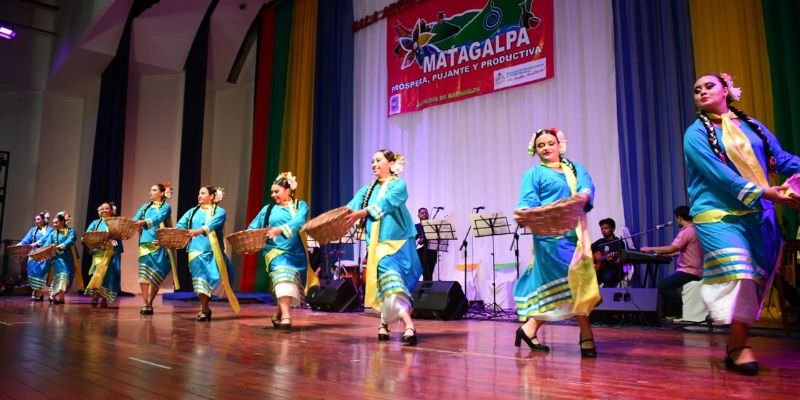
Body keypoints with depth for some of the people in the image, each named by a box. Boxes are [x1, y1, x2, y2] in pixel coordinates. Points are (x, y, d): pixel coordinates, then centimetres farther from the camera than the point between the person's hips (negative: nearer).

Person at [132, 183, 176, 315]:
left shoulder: (165, 207, 3)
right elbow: (134, 220, 7)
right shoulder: (145, 207, 19)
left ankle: (150, 304, 3)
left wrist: (143, 222, -34)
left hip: (159, 244, -4)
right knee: (143, 273, -6)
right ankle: (145, 304, -5)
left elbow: (157, 219, -16)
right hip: (145, 243, 4)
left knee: (156, 275, -5)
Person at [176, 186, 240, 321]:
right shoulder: (192, 212, 16)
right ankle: (205, 309, 9)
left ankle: (204, 309, 12)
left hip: (212, 252, -3)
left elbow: (212, 224, -19)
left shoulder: (219, 211, 1)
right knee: (200, 280, -3)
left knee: (209, 280, -4)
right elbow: (180, 226, 8)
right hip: (196, 250, 3)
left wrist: (198, 231, -36)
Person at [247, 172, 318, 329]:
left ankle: (278, 314, 25)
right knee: (283, 276, -25)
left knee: (293, 283, 4)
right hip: (276, 250, -1)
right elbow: (252, 228, 11)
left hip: (297, 253, 1)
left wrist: (281, 229, -31)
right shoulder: (268, 209, 13)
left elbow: (299, 222, -15)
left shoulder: (300, 205, 6)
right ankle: (285, 316, -35)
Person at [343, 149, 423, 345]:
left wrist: (362, 213, -37)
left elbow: (385, 204, -20)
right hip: (376, 244, 5)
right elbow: (350, 207, 0)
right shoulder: (368, 189, 16)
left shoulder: (399, 185, 0)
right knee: (385, 284, -1)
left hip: (397, 243, -5)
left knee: (393, 283, -14)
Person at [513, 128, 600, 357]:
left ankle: (530, 328, 13)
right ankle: (586, 336, -4)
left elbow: (587, 187, 1)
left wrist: (583, 196, -23)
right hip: (551, 233, -5)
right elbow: (527, 202, -6)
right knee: (572, 279, -12)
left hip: (576, 233, 5)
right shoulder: (534, 174, 8)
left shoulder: (576, 169, 20)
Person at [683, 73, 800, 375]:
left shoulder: (752, 125, 15)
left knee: (755, 277, 4)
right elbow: (718, 174, -12)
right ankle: (739, 347, -5)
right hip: (719, 215, -5)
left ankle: (735, 344, 15)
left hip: (760, 215, 5)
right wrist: (764, 193, -18)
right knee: (738, 274, -16)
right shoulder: (696, 133, 0)